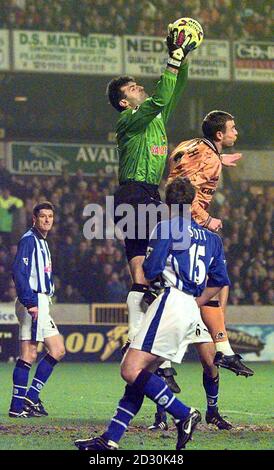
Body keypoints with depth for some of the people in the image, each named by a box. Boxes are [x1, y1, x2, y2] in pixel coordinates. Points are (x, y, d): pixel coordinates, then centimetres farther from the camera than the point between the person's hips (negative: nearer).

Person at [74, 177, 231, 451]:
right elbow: (219, 281, 21)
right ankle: (111, 440, 2)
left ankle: (184, 414, -17)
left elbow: (151, 270, -6)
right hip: (192, 310, 9)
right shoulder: (212, 238, 21)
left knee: (131, 371, -15)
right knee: (141, 375, 7)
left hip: (171, 302, -9)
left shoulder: (165, 227, 1)